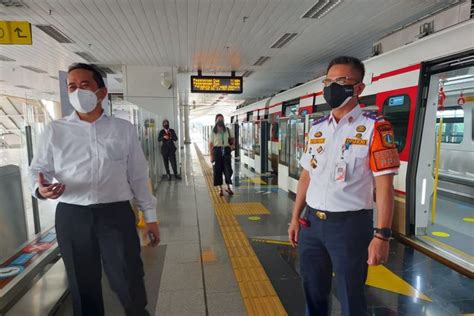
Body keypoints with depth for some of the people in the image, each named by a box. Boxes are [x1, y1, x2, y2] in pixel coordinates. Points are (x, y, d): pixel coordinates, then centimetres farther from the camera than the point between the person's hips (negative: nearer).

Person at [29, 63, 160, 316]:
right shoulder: (55, 130, 5)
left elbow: (138, 175, 6)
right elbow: (38, 169, 9)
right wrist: (40, 188, -16)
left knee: (129, 285, 5)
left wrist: (150, 216, 5)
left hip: (116, 214, -1)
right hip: (71, 217, 1)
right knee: (83, 287, 14)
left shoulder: (124, 129, 4)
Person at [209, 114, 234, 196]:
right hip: (217, 151, -2)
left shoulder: (227, 130, 7)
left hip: (226, 151, 2)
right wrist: (211, 155, -6)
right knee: (218, 170, 2)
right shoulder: (213, 132, 0)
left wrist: (232, 145, -3)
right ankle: (220, 189, 15)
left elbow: (232, 140, 17)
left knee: (228, 169, 1)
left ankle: (228, 187, 18)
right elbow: (210, 144, -1)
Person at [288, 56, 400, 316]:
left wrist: (381, 235, -17)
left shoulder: (375, 128, -9)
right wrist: (295, 218, 12)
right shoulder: (316, 128, 8)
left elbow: (384, 185, -12)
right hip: (312, 222, 5)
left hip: (350, 225, -5)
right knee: (313, 293, 20)